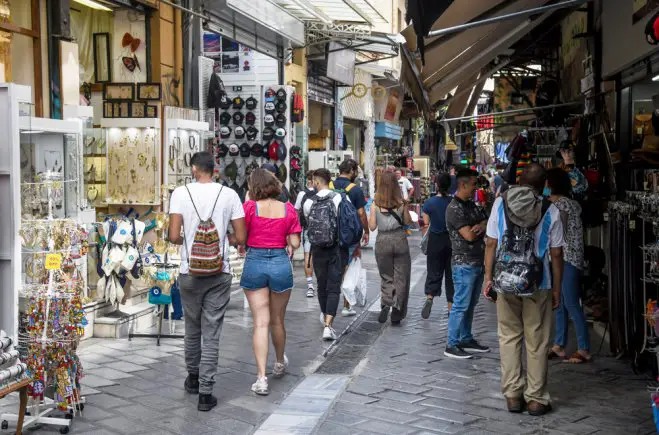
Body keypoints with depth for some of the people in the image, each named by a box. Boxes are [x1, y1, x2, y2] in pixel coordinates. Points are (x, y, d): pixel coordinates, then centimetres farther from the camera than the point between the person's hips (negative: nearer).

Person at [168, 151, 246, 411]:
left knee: (192, 328, 19)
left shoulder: (181, 193, -7)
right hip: (219, 273, 0)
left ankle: (193, 377, 37)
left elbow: (173, 236, -12)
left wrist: (184, 240, 10)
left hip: (190, 272, 0)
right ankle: (205, 393, 4)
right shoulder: (229, 194, -4)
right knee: (211, 333, 4)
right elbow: (240, 238, -4)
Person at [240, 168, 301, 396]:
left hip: (255, 263, -2)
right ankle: (280, 363, 40)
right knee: (277, 320, 19)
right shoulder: (288, 209, 0)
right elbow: (295, 243, 0)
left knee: (260, 322, 0)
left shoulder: (250, 207, -7)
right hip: (281, 264, 2)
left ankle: (261, 377, -6)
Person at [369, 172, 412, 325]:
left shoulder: (375, 204, -6)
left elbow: (372, 226, -3)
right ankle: (397, 313, 4)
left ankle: (386, 303, -9)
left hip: (382, 242, 1)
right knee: (400, 278, 8)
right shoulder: (401, 203, -6)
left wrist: (369, 216, 14)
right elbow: (408, 222, 5)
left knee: (386, 277, 15)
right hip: (399, 239, -1)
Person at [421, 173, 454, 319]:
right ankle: (451, 306, 14)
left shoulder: (430, 203, -8)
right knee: (451, 273, 10)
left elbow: (426, 225, -3)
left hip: (435, 240, 0)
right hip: (452, 240, 0)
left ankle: (429, 297, -16)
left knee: (434, 271, 8)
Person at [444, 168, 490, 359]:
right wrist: (484, 228, -3)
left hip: (477, 262, 9)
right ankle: (452, 345, 1)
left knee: (470, 304, 15)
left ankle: (466, 339, 25)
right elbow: (469, 235, -22)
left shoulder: (471, 205, 13)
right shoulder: (455, 209, -15)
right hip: (464, 264, -9)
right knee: (461, 305, -5)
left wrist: (480, 226, -13)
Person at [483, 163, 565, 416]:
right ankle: (536, 399, 15)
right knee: (537, 344, 8)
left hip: (505, 283, 1)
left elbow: (491, 244, -1)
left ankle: (513, 395, 16)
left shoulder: (500, 203, -3)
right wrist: (557, 289, 6)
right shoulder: (550, 212, -7)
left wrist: (488, 278, 8)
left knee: (509, 338, 13)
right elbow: (556, 255, -4)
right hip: (538, 286, -1)